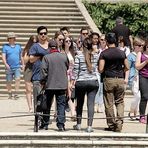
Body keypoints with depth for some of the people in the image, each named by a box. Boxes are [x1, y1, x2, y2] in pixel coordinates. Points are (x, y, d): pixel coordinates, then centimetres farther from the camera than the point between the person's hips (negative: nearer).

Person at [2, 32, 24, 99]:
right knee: (9, 82, 4)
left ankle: (16, 94, -17)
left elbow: (21, 56, 21)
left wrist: (23, 65, 21)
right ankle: (10, 94, 17)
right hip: (9, 68, -1)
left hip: (17, 67, 1)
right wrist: (6, 64, -22)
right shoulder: (5, 47, 3)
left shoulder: (18, 46, 12)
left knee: (17, 79, -17)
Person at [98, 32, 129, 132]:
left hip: (109, 80, -3)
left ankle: (111, 125, 8)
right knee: (120, 102, 10)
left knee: (109, 104, 5)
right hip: (120, 80, 3)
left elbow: (100, 69, -10)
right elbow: (127, 67, 6)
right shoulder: (122, 53, 4)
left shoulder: (104, 53, -6)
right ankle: (119, 123, -3)